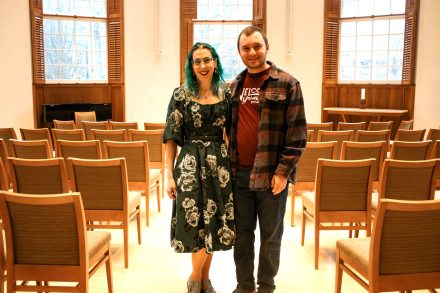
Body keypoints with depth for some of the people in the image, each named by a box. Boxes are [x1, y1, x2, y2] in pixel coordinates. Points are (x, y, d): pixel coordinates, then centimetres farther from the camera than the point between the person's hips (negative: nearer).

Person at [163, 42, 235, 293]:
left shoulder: (225, 93, 5)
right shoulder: (181, 95, -3)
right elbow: (171, 137, -3)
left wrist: (232, 164, 5)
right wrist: (170, 174, -7)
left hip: (219, 164, 3)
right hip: (190, 165, -3)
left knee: (214, 223, 8)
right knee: (198, 224, -2)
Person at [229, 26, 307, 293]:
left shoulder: (287, 84, -5)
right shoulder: (234, 86, 11)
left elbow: (297, 133, -8)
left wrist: (283, 171, -13)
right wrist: (228, 165, 8)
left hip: (271, 174, -4)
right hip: (239, 174, 5)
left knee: (270, 236, 10)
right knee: (242, 233, 14)